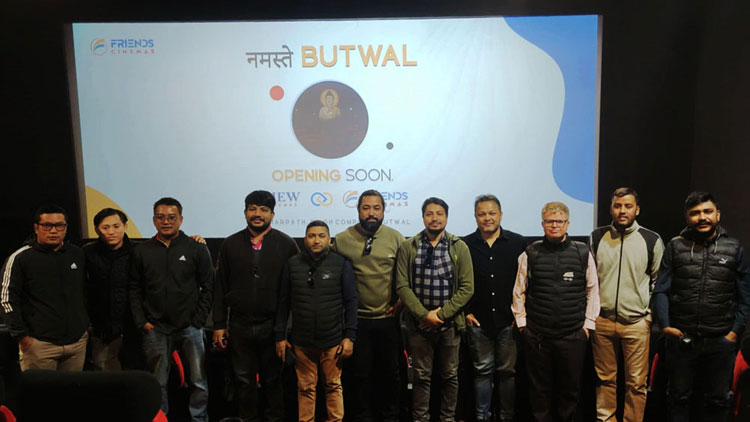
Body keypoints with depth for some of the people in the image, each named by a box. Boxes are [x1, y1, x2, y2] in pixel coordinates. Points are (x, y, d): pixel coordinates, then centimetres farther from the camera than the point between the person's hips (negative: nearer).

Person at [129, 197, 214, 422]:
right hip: (155, 329, 1)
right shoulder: (142, 251, 6)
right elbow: (135, 290, 9)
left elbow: (208, 287, 1)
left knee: (199, 381, 5)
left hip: (189, 328, -1)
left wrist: (198, 320, -4)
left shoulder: (197, 249, 0)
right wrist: (142, 322, 1)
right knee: (158, 384, 9)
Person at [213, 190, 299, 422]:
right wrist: (219, 324, 4)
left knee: (273, 379, 9)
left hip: (273, 325, -2)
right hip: (240, 326, 2)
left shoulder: (287, 244, -1)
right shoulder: (231, 244, 6)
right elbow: (220, 287, 7)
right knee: (244, 380, 12)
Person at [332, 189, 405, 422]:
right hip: (357, 319, -1)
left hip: (388, 318, 1)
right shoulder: (342, 240, -4)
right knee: (361, 372, 10)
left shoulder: (396, 238, -2)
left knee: (390, 371, 13)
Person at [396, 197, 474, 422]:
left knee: (450, 375, 12)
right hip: (419, 323, 0)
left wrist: (442, 313, -12)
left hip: (450, 323, 1)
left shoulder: (459, 247, 0)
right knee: (421, 375, 10)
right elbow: (402, 286, -5)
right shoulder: (408, 247, 0)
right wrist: (424, 314, -13)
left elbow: (467, 287, -4)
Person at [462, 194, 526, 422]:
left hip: (508, 320, 0)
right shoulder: (465, 245, 0)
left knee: (508, 371, 9)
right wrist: (466, 312, 1)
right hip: (478, 320, 0)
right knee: (482, 371, 9)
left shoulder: (518, 242, 1)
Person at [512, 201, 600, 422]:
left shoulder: (583, 253, 2)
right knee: (540, 389, 10)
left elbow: (592, 290, 7)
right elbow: (519, 292, 6)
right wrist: (522, 324, 3)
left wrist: (588, 325, 5)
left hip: (573, 336, 1)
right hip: (536, 336, 0)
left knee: (570, 389, 12)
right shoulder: (530, 254, 0)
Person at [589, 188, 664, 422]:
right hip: (602, 321, 2)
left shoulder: (652, 240, -1)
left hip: (636, 323, -1)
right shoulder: (596, 237, 3)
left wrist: (651, 314, 1)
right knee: (605, 378, 12)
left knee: (636, 382, 5)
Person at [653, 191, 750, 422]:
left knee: (718, 401, 14)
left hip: (721, 342, 1)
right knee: (679, 398, 12)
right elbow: (661, 290, -1)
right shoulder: (675, 247, 1)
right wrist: (665, 324, -9)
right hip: (681, 339, 0)